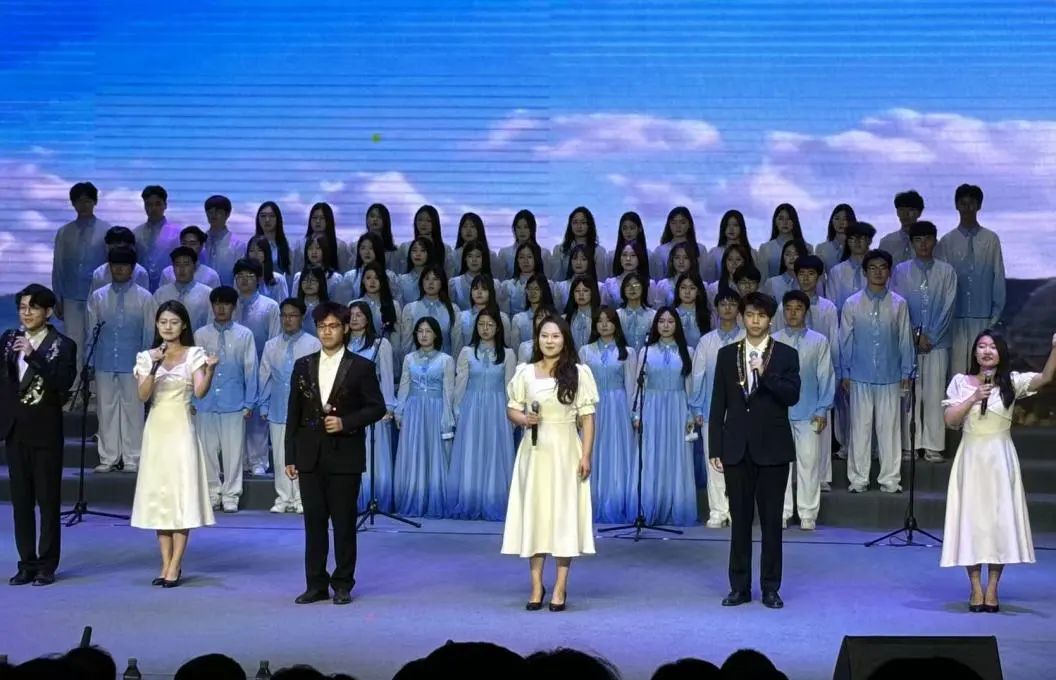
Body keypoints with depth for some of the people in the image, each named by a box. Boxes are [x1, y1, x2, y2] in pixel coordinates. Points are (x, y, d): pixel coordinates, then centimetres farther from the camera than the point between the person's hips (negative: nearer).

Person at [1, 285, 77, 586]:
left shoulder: (62, 345, -6)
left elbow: (64, 382, -20)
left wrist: (33, 355, -25)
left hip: (45, 431, -4)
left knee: (48, 500, 2)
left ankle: (47, 565, 9)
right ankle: (27, 564, 16)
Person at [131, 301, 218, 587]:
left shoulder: (194, 354, 0)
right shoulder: (146, 357, 7)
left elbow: (200, 391, -14)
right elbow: (143, 396, -6)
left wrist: (210, 370, -33)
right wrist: (155, 367, -20)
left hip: (181, 430, -3)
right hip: (156, 430, 3)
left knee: (181, 493, -5)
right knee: (158, 494, 4)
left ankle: (175, 567, -2)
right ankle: (166, 564, 11)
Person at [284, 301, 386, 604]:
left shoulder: (361, 367, 0)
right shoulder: (303, 366, 9)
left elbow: (377, 407, 0)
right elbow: (294, 413, 10)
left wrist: (345, 422, -14)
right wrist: (290, 457, 6)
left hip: (345, 456, -3)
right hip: (310, 456, 3)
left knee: (344, 523, 2)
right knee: (314, 522, 6)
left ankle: (343, 585, 11)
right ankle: (316, 584, 13)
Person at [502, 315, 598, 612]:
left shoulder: (579, 373, 0)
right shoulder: (524, 372, 5)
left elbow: (587, 418, 0)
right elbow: (511, 410, 9)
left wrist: (586, 455, -7)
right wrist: (523, 418, -13)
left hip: (565, 450, -2)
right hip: (534, 450, 2)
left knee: (564, 514, 0)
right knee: (534, 512, 3)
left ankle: (560, 588, 5)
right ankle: (536, 586, 11)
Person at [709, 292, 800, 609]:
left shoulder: (786, 355, 2)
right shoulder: (727, 355, 7)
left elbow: (792, 396, -11)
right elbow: (718, 404, 6)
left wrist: (765, 373, -23)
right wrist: (715, 448, 2)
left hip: (772, 448, -2)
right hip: (737, 449, 2)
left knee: (771, 520, 3)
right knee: (740, 519, 6)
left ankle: (770, 588, 11)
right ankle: (739, 587, 13)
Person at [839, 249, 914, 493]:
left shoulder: (899, 304, 1)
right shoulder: (852, 304, 1)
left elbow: (905, 340, 6)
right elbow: (845, 340, 6)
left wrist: (906, 373, 5)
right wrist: (844, 373, 5)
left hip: (890, 378, 0)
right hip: (860, 378, 0)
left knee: (889, 427, 5)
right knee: (860, 427, 5)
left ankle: (890, 479, 15)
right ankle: (858, 478, 15)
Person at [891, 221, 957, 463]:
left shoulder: (946, 271, 3)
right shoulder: (901, 271, 4)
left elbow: (947, 307, -1)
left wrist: (930, 336, -7)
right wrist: (915, 335, -7)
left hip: (937, 342, 0)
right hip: (908, 341, 0)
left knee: (934, 394, 0)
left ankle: (934, 446, 5)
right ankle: (909, 445, 8)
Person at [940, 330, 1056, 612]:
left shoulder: (1011, 382, 0)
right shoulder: (961, 382, 3)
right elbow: (949, 419, -3)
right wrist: (973, 399, -15)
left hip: (1000, 458, 0)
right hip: (971, 458, 0)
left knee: (1000, 520, 0)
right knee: (971, 520, 1)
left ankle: (992, 589, 7)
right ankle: (976, 588, 6)